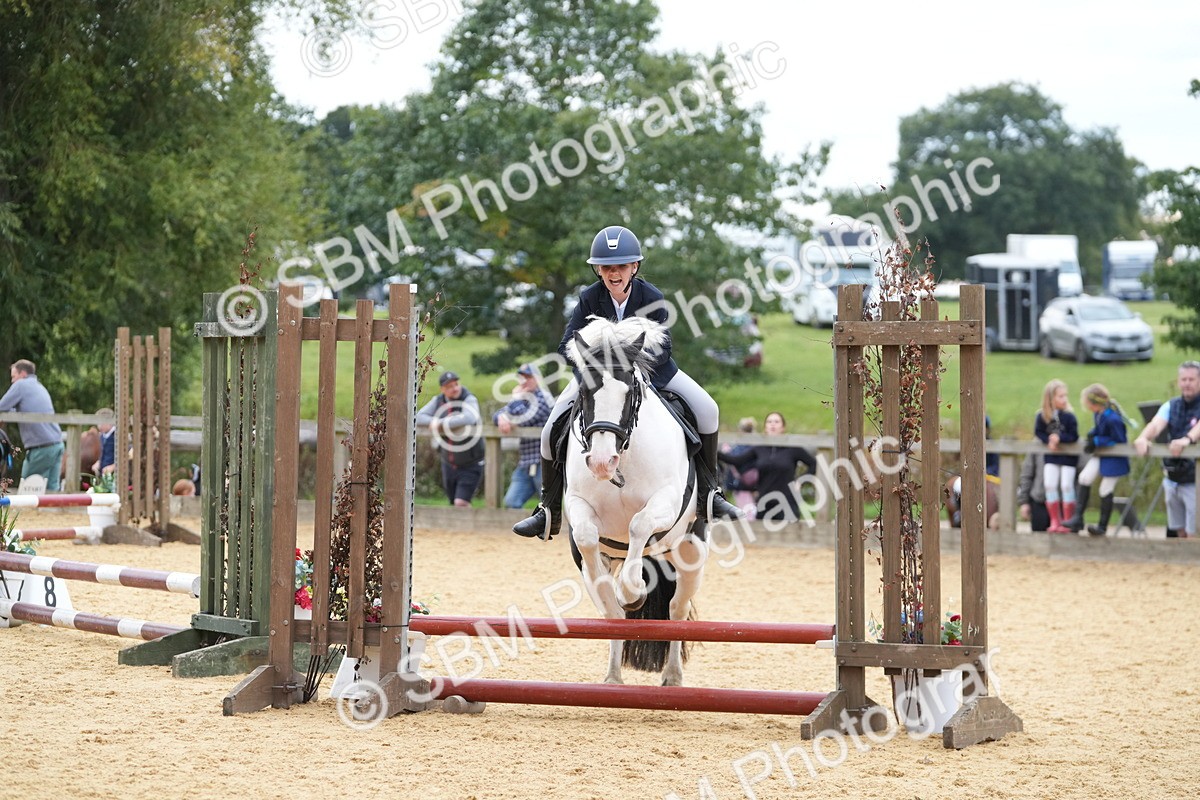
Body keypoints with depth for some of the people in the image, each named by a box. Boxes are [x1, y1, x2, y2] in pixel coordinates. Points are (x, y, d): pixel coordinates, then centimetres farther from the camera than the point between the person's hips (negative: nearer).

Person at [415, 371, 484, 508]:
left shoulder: (469, 400, -17)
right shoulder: (438, 401, 0)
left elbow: (469, 418, -38)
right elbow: (419, 417, -3)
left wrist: (442, 423, -31)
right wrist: (434, 421, -24)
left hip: (470, 465, -6)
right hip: (449, 464, 6)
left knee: (461, 503, -18)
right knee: (454, 505, 14)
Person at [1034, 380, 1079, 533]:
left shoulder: (1068, 416, -17)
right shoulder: (1042, 417, -9)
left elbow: (1074, 436, -15)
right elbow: (1038, 432, 0)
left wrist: (1059, 438, -27)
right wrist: (1048, 441, -16)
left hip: (1068, 457, -3)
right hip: (1051, 455, 3)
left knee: (1066, 485, -5)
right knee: (1050, 485, 0)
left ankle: (1067, 522, 4)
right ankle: (1055, 521, 10)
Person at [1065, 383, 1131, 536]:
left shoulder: (1112, 418, -29)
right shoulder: (1098, 413, -3)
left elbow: (1119, 441, -22)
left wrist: (1096, 442, -22)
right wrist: (1092, 434, -8)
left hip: (1114, 458, -8)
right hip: (1101, 454, 8)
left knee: (1106, 490, 1)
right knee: (1085, 477, -8)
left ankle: (1103, 527, 16)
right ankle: (1078, 518, -4)